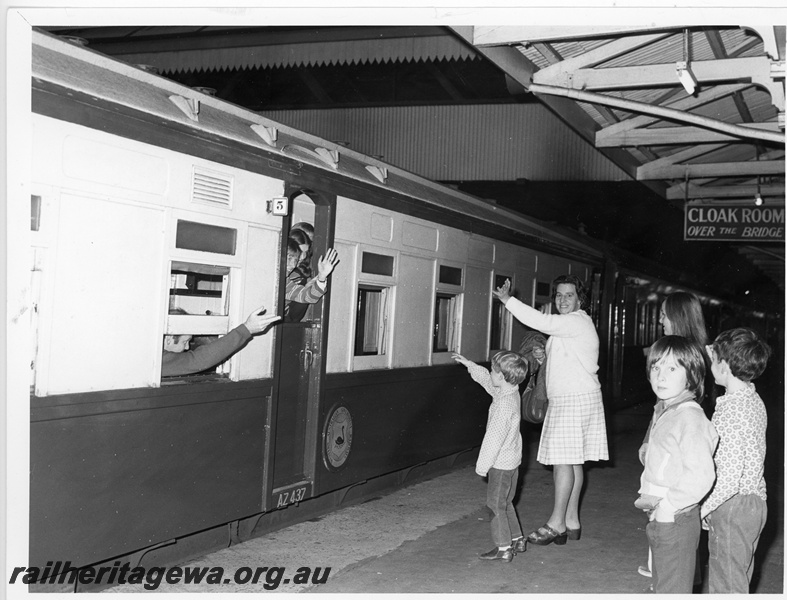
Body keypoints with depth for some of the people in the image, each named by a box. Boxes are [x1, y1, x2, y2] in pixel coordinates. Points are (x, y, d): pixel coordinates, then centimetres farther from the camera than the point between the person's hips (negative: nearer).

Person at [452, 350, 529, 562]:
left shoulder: (504, 404, -26)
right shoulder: (511, 392, 2)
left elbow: (494, 438, -24)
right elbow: (486, 380, 21)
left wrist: (483, 465, -17)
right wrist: (468, 364, 26)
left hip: (501, 463, -10)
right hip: (512, 460, 10)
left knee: (496, 503, -1)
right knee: (505, 503, 20)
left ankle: (503, 548, 4)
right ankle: (517, 539, 28)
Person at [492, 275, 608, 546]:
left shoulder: (577, 322, -13)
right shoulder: (565, 325, 20)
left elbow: (541, 322, -26)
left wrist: (508, 300, -21)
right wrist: (542, 356, 12)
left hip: (576, 399, -10)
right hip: (564, 400, 10)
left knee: (563, 459, -9)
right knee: (572, 461, 10)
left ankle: (557, 523, -4)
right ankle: (571, 522, 15)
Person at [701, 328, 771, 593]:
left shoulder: (730, 410, -25)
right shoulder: (754, 400, 5)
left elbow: (729, 477, -28)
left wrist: (700, 510, -18)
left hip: (733, 508, -10)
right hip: (754, 501, 10)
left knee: (726, 586, 2)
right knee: (739, 582, 21)